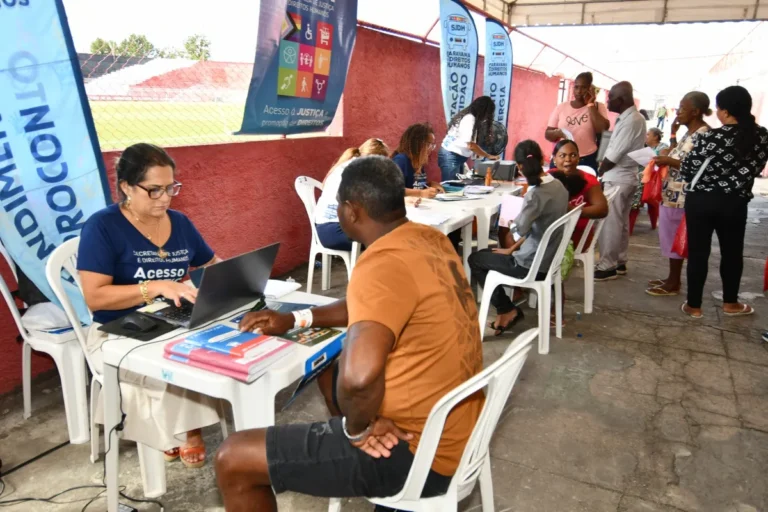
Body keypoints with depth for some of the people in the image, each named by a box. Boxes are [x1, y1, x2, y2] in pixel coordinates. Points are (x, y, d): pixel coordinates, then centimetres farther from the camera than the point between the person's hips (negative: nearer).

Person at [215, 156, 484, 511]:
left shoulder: (384, 263, -26)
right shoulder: (430, 240, 3)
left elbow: (359, 375, -40)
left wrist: (357, 427, -18)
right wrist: (296, 319, 14)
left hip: (419, 452, -9)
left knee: (233, 460, -4)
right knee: (330, 366, 32)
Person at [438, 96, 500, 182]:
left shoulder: (468, 116, 11)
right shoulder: (470, 118, -16)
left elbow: (466, 143, 10)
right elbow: (470, 145, -21)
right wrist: (488, 156, -12)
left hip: (457, 157, 9)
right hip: (451, 157, -9)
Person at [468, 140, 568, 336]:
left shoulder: (536, 193, -25)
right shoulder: (558, 186, 2)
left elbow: (519, 230, -33)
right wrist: (513, 248, 13)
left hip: (533, 265, -9)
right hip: (548, 258, 9)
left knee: (475, 259, 9)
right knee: (487, 253, 23)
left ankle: (507, 310, 14)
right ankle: (507, 308, 23)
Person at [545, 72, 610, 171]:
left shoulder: (598, 107, 5)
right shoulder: (561, 107, 8)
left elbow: (603, 130, -12)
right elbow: (548, 134, 7)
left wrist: (590, 104, -7)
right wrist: (557, 133, -16)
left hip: (587, 161, -1)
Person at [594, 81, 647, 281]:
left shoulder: (630, 121, -19)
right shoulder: (633, 117, 12)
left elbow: (614, 155, -19)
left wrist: (599, 172, -4)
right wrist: (604, 169, 4)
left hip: (617, 178, -10)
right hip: (626, 176, 10)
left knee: (609, 223, -5)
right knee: (621, 222, 15)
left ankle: (607, 266, 0)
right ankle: (619, 262, 23)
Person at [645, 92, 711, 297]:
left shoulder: (704, 134, -16)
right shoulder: (690, 132, 14)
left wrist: (670, 162, -22)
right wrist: (673, 134, 14)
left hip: (680, 196, -10)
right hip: (672, 193, 10)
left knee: (674, 238, -2)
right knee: (670, 237, 15)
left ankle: (673, 284, 9)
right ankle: (672, 278, 25)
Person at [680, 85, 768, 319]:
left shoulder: (709, 138, -18)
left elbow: (687, 171, -12)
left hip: (701, 201, -3)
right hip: (735, 203, 3)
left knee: (698, 252, 7)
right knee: (732, 252, 18)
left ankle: (694, 305, 14)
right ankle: (730, 303, 31)